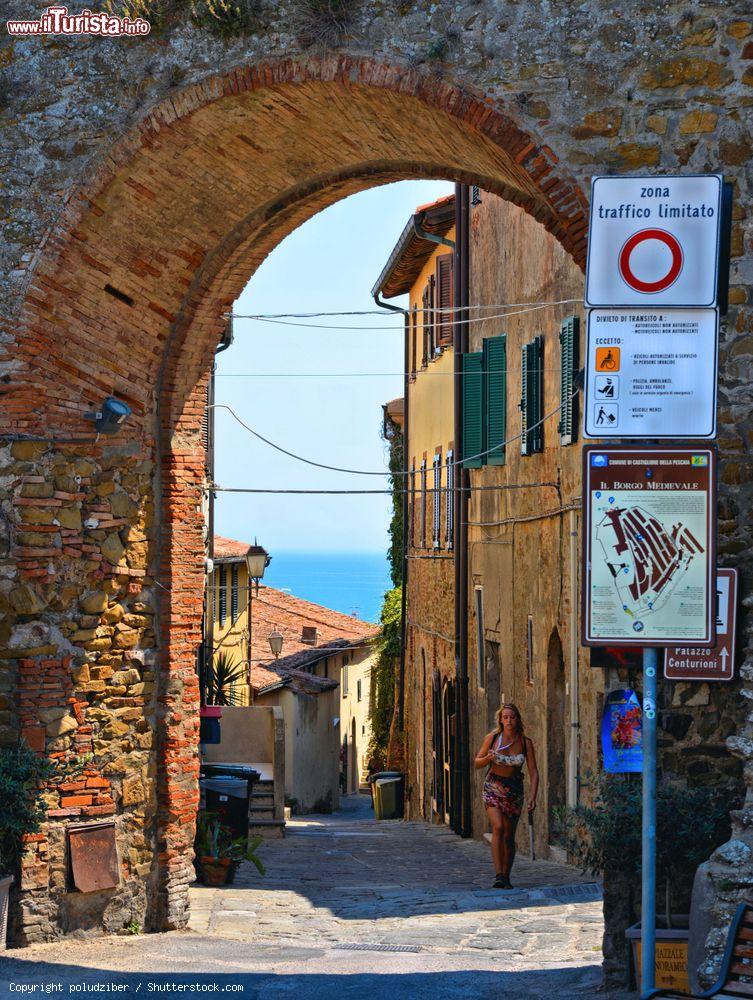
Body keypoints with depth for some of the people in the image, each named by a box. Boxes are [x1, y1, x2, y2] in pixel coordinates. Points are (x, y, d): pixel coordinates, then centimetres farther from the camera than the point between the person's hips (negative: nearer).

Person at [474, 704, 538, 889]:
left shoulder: (525, 743, -6)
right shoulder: (492, 738, -6)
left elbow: (533, 772, -6)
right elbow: (477, 763, 4)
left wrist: (533, 796, -19)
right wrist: (488, 758, -18)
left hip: (514, 791, 2)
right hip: (493, 788, -2)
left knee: (509, 836, 6)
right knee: (498, 828, -21)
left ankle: (506, 877, 19)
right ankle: (499, 876, -26)